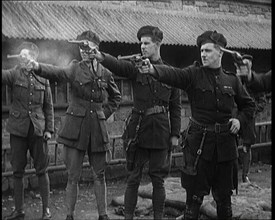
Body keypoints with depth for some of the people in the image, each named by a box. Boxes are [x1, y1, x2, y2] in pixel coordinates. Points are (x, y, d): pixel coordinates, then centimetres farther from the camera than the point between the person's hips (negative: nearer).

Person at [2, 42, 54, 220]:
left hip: (38, 129, 0)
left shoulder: (43, 78, 4)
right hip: (19, 128, 0)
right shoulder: (14, 74, 1)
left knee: (42, 170, 3)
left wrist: (49, 129, 2)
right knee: (18, 171, 6)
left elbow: (49, 106, 7)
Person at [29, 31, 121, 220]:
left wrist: (104, 113, 7)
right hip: (76, 127, -2)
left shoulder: (105, 73, 6)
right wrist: (38, 67, -41)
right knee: (73, 176, 1)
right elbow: (58, 73, -21)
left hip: (98, 127, 2)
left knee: (99, 175, 9)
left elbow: (116, 97, 21)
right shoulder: (75, 68, 0)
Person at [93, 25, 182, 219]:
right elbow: (117, 65, -20)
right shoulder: (136, 68, 2)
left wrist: (175, 134, 1)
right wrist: (101, 57, -40)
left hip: (160, 131, 1)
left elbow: (175, 107, 6)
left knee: (158, 178, 8)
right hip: (138, 129, 0)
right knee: (133, 178, 4)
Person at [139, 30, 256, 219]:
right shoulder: (193, 75, -3)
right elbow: (172, 74, -23)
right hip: (199, 141, -3)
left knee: (224, 196, 13)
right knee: (195, 195, 1)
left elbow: (249, 105, 19)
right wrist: (153, 70, -42)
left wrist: (240, 119, 1)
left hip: (225, 142, 3)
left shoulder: (232, 80, 7)